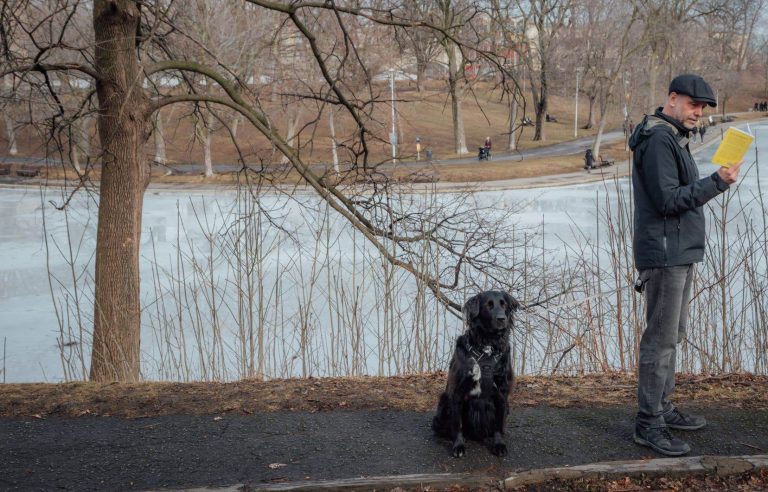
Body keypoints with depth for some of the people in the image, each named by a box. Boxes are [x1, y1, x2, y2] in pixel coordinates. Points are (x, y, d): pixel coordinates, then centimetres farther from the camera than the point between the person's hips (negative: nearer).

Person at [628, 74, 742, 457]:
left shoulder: (673, 137, 18)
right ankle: (648, 423, 0)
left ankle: (662, 408, 25)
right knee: (661, 338, -7)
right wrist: (717, 182, -24)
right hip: (665, 255, -10)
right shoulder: (658, 139, -14)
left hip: (680, 253, 10)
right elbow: (668, 200, -21)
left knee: (671, 334, 15)